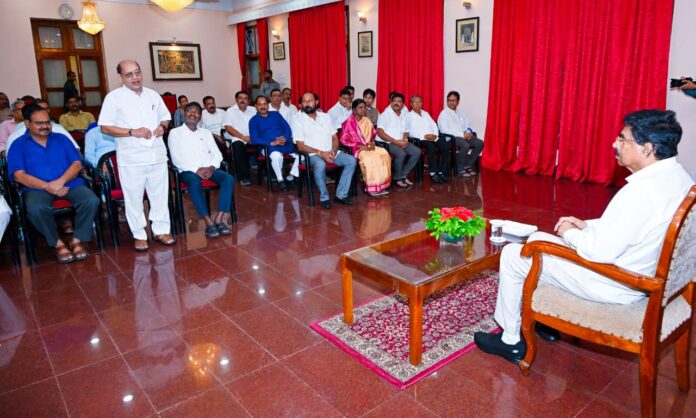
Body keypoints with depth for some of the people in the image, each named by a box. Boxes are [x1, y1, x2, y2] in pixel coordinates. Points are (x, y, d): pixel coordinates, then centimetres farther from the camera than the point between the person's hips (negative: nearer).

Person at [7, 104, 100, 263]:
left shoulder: (61, 139, 17)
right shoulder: (19, 145, 9)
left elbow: (77, 164, 6)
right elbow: (19, 175, -4)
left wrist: (61, 181, -13)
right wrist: (48, 186, -17)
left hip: (69, 184, 2)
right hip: (37, 188, -2)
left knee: (92, 201, -28)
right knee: (36, 209, -36)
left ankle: (77, 240, -12)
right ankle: (57, 243, -12)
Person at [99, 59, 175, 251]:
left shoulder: (153, 95, 10)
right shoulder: (114, 97, -4)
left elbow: (165, 116, 20)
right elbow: (105, 127, -7)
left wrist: (163, 126, -3)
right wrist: (133, 132, -18)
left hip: (157, 154, 4)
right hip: (131, 158, -4)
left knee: (160, 194, 10)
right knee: (134, 198, 3)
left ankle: (161, 230, 22)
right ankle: (139, 235, 15)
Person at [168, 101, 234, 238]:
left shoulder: (206, 132, 21)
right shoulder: (175, 132, 9)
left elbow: (217, 154, 13)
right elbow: (176, 158, -2)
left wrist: (212, 167, -9)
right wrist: (196, 170, -16)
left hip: (209, 169, 4)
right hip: (188, 170, -3)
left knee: (229, 178, -26)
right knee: (195, 182, -38)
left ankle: (219, 219, -32)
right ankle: (209, 222, -37)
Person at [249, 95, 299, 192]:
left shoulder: (276, 114, 21)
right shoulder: (254, 120, 11)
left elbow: (287, 128, 12)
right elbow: (254, 139, -2)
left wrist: (285, 138, -12)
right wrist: (272, 143, -16)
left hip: (286, 143, 4)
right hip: (269, 146, -4)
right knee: (276, 156, -39)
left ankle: (291, 176, -7)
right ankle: (280, 180, -17)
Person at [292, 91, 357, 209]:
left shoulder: (325, 116, 14)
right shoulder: (298, 119, 0)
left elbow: (335, 138, 13)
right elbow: (300, 146, -8)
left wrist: (334, 151, -9)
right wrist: (320, 153, -18)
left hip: (330, 152, 5)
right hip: (312, 154, -5)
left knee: (351, 160, -17)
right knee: (320, 165, -38)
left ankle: (341, 195, -13)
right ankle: (324, 197, -20)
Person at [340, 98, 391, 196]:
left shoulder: (367, 120, 11)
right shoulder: (348, 122, -10)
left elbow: (373, 135, 21)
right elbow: (343, 140, -13)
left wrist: (372, 143, -3)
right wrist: (360, 146, -17)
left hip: (369, 147, 6)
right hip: (355, 149, -6)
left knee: (384, 154, -20)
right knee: (369, 158, -34)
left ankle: (381, 185, -16)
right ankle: (372, 187, -22)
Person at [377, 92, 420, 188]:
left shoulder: (404, 115, 14)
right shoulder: (385, 114, -7)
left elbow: (406, 131, 21)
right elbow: (380, 133, -17)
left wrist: (405, 139, -5)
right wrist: (396, 142, -21)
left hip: (401, 141, 7)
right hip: (386, 142, -7)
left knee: (417, 152, -11)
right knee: (401, 153, -32)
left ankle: (403, 175, 0)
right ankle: (398, 178, -10)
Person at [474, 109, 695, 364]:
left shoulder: (643, 190, -31)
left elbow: (601, 251, -29)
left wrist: (571, 234, -10)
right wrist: (586, 225, 5)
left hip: (614, 285, -10)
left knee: (512, 255, -1)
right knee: (537, 239, 21)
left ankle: (511, 342, 15)